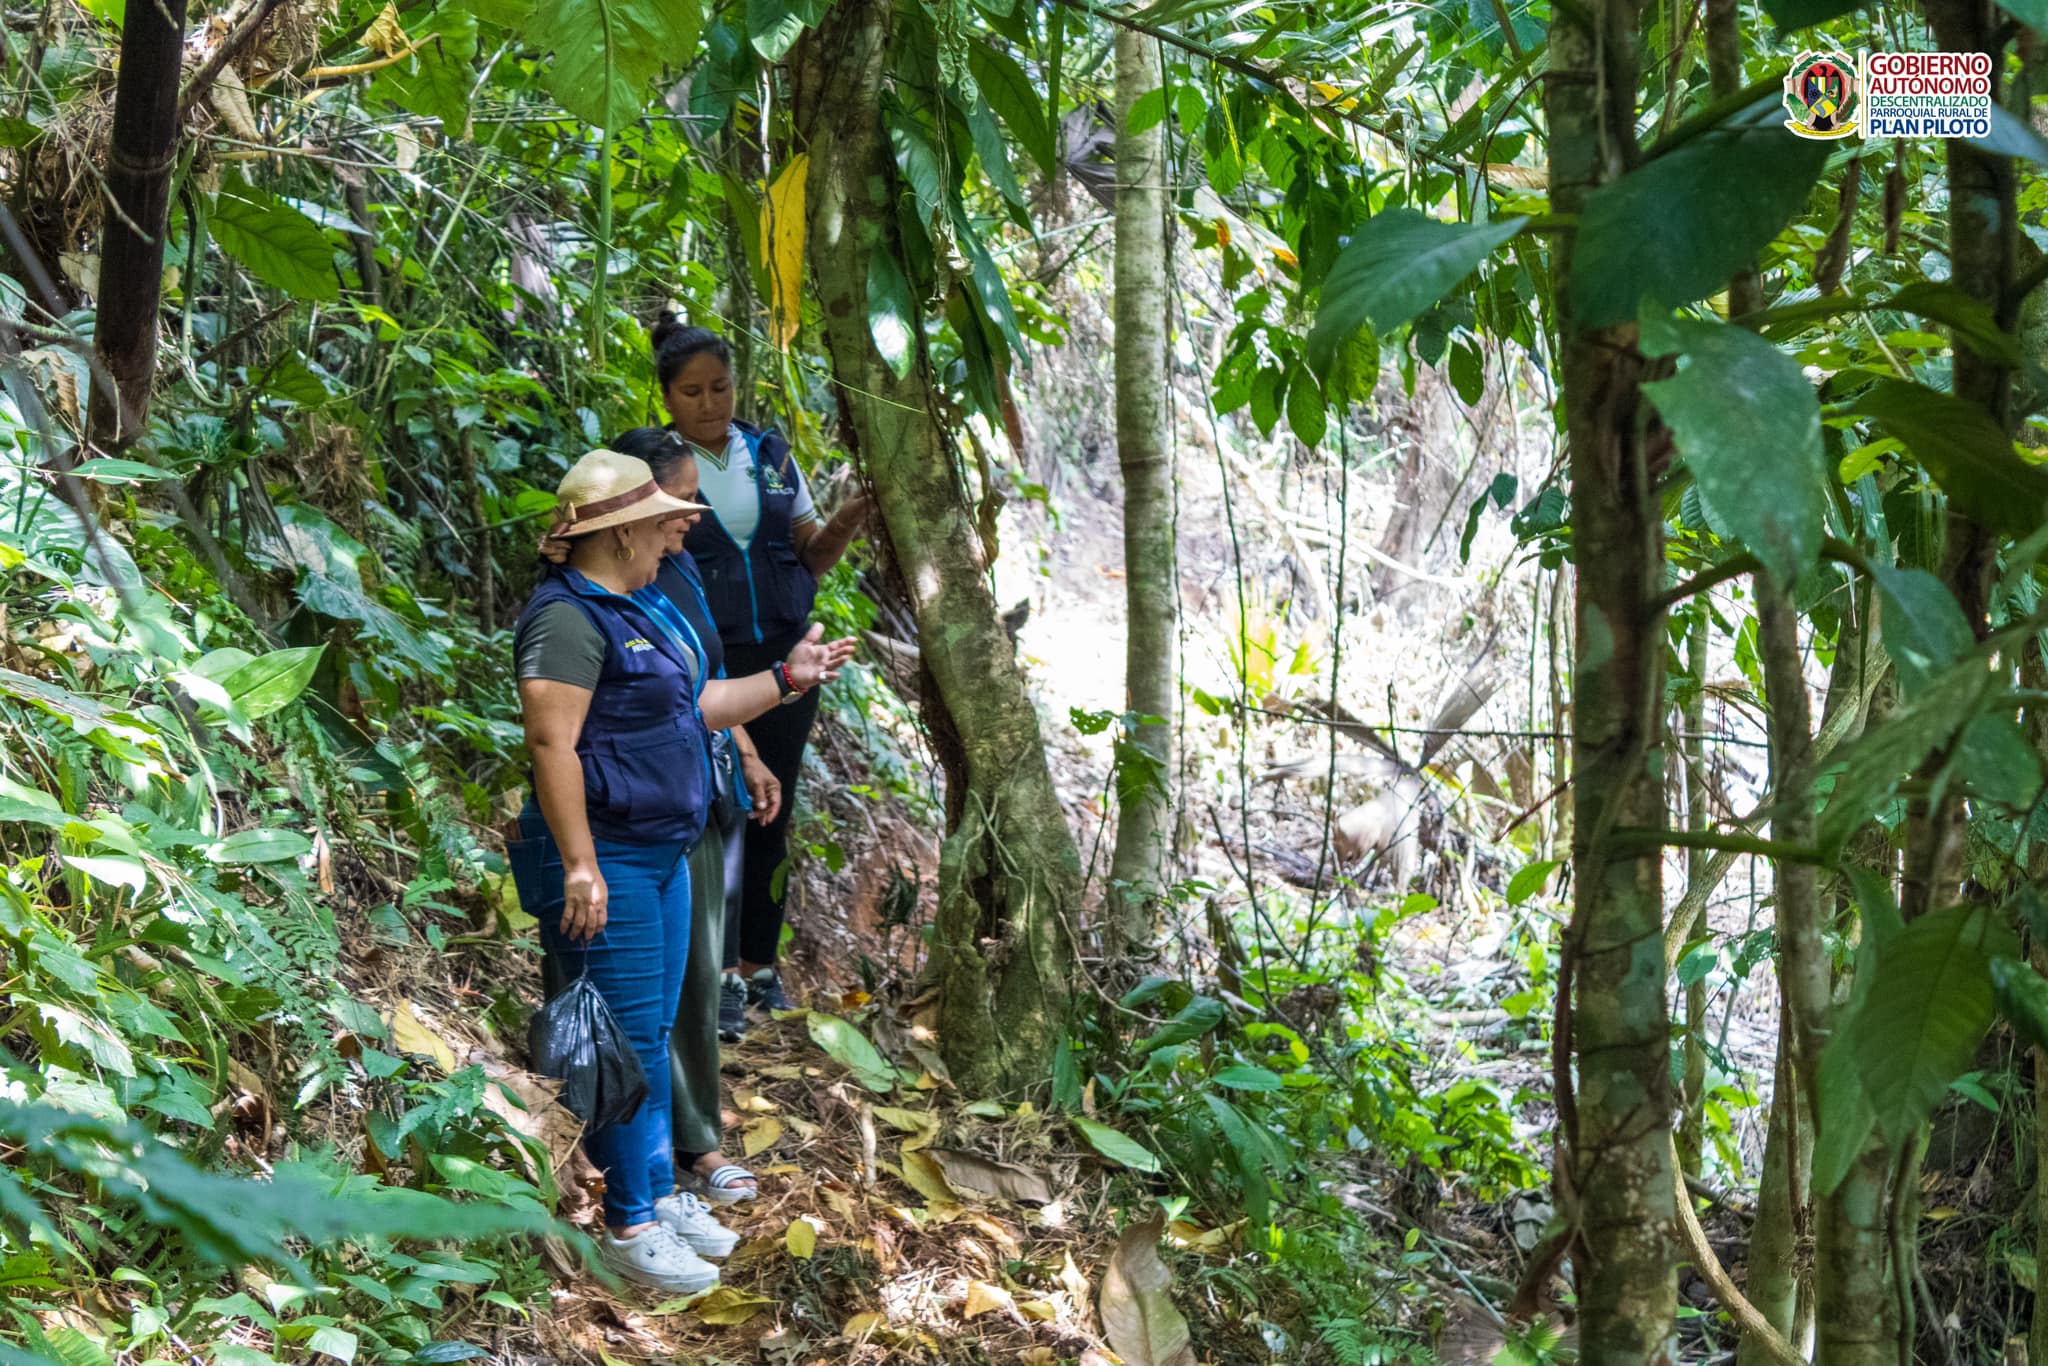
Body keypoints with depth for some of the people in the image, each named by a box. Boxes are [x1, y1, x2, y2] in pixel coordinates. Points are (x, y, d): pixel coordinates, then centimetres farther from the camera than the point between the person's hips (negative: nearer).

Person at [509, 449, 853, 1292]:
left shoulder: (641, 609, 15)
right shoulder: (569, 618, -17)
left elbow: (693, 707, 25)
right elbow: (550, 741, -24)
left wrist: (785, 680, 18)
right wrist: (580, 865, -27)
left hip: (662, 854, 10)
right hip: (605, 861, -10)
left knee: (654, 1033, 17)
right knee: (628, 1040, -5)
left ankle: (659, 1192, 28)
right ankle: (628, 1225, 4)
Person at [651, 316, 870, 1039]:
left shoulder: (771, 454, 9)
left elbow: (813, 556, 13)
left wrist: (848, 520, -6)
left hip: (783, 656, 4)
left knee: (771, 816, 7)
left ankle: (759, 962, 18)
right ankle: (723, 978, -10)